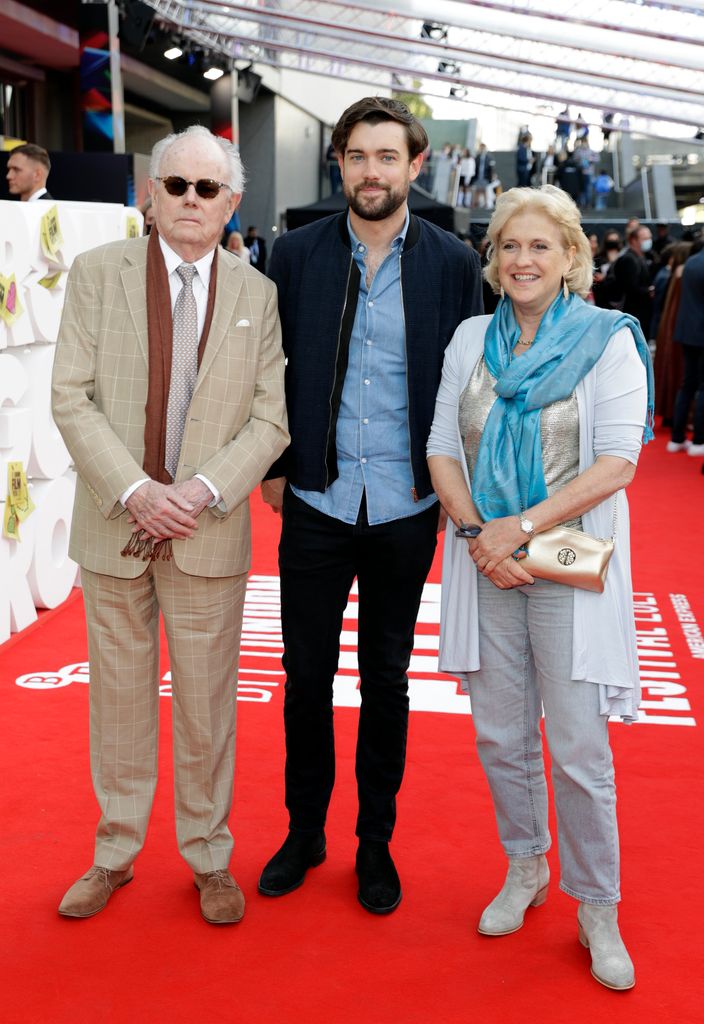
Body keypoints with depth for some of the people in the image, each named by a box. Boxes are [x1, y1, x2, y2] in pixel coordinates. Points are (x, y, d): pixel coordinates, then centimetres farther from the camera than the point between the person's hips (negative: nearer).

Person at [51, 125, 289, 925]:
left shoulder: (258, 295, 2)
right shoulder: (97, 272, 0)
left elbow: (273, 418, -2)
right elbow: (71, 398, -5)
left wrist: (203, 491, -15)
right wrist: (134, 491, -16)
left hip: (210, 536, 0)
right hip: (113, 528, 0)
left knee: (207, 701, 9)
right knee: (119, 694, 12)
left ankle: (208, 857, 27)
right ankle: (115, 854, 30)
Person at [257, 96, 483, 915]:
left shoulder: (452, 262, -1)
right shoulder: (296, 253, 1)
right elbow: (272, 368, 4)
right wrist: (274, 467, 2)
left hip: (406, 506, 0)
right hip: (316, 501, 1)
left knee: (387, 679, 12)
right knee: (307, 674, 10)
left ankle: (375, 841, 27)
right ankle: (304, 831, 28)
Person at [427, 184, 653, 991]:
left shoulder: (608, 341, -3)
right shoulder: (471, 339, 9)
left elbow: (615, 464, -10)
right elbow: (443, 449, 6)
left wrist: (520, 527, -16)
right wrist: (476, 533, -10)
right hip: (486, 564, 4)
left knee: (579, 748, -2)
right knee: (501, 737, 11)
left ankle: (597, 910, 15)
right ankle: (525, 871, 33)